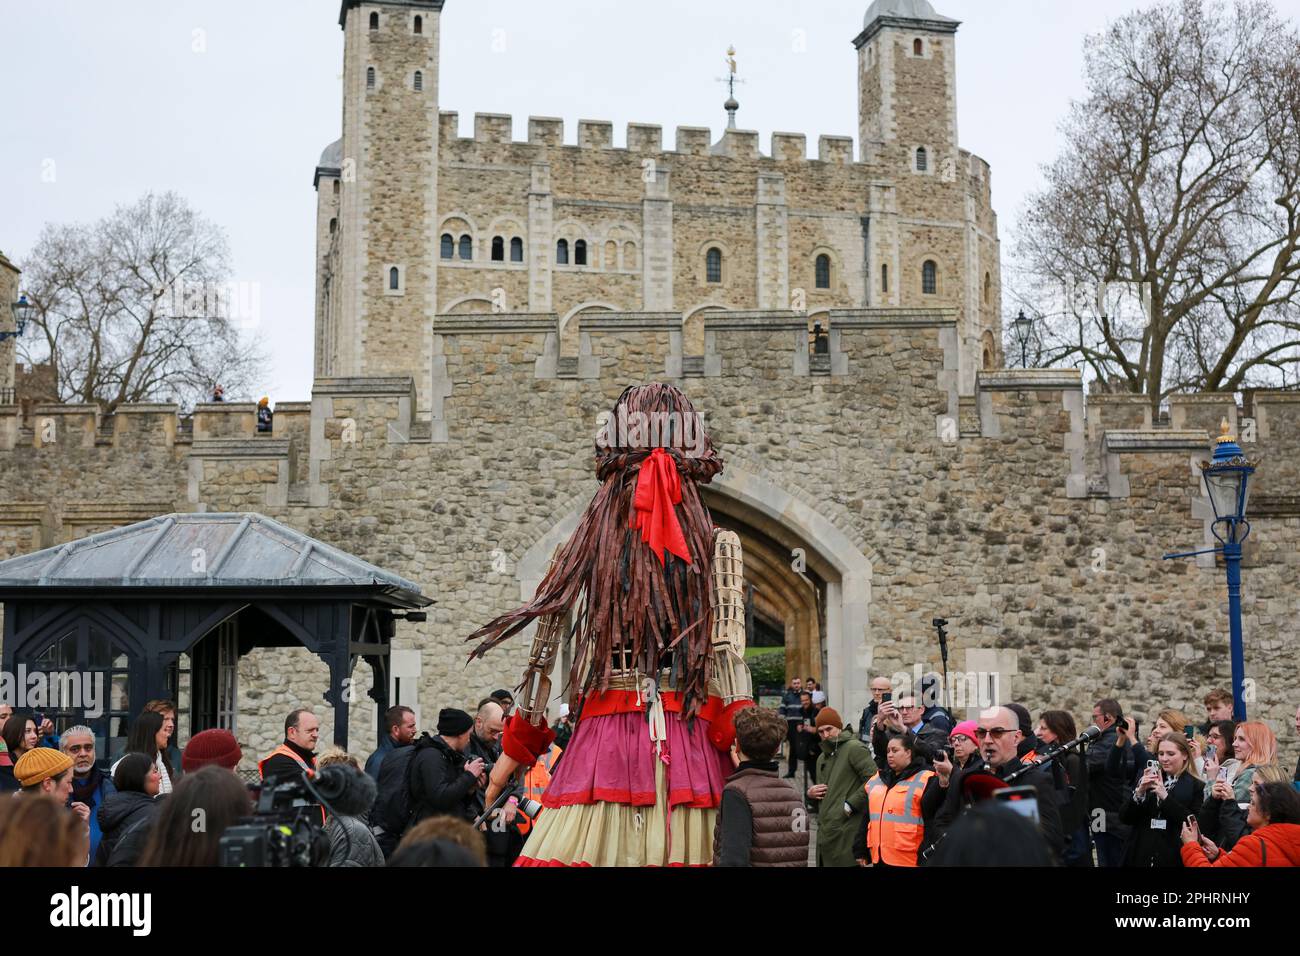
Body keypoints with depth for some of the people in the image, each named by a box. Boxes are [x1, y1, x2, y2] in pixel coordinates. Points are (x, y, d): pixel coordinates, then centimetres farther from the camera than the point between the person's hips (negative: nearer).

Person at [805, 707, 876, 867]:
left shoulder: (854, 748, -5)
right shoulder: (822, 758, 24)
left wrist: (850, 805, -15)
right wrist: (810, 793, 11)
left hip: (845, 832, -9)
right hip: (825, 831, 9)